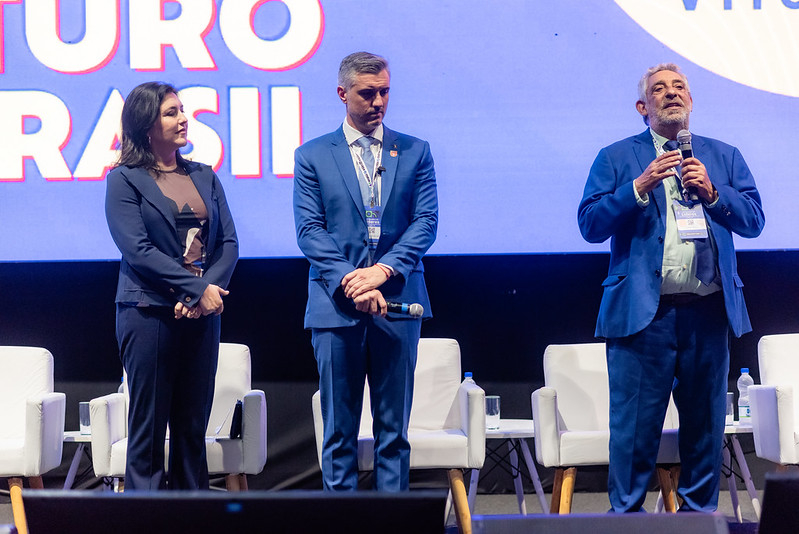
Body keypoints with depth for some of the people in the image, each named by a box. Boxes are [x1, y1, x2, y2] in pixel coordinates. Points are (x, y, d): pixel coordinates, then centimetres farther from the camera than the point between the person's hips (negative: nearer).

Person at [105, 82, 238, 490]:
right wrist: (197, 288, -16)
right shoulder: (125, 180, -1)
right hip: (150, 313, -5)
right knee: (148, 425, -1)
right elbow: (137, 250, -11)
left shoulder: (204, 177, 14)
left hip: (203, 314, 5)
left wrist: (208, 291, -11)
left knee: (193, 426, 7)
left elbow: (228, 242, 7)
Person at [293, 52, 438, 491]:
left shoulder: (414, 152, 10)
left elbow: (426, 222, 1)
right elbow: (309, 231, -1)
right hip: (336, 305, -1)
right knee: (339, 430, 3)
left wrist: (384, 270, -14)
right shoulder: (313, 156, 6)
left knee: (393, 428, 6)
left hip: (397, 303, 1)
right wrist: (349, 281, -15)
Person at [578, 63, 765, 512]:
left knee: (706, 421, 8)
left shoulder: (724, 156, 17)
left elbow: (754, 221, 9)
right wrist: (640, 186, -11)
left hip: (709, 311, 3)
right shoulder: (616, 158, 9)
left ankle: (701, 511, 19)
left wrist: (712, 193, -7)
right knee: (635, 424, -2)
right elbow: (590, 224, -1)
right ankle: (626, 513, 7)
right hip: (643, 311, -3)